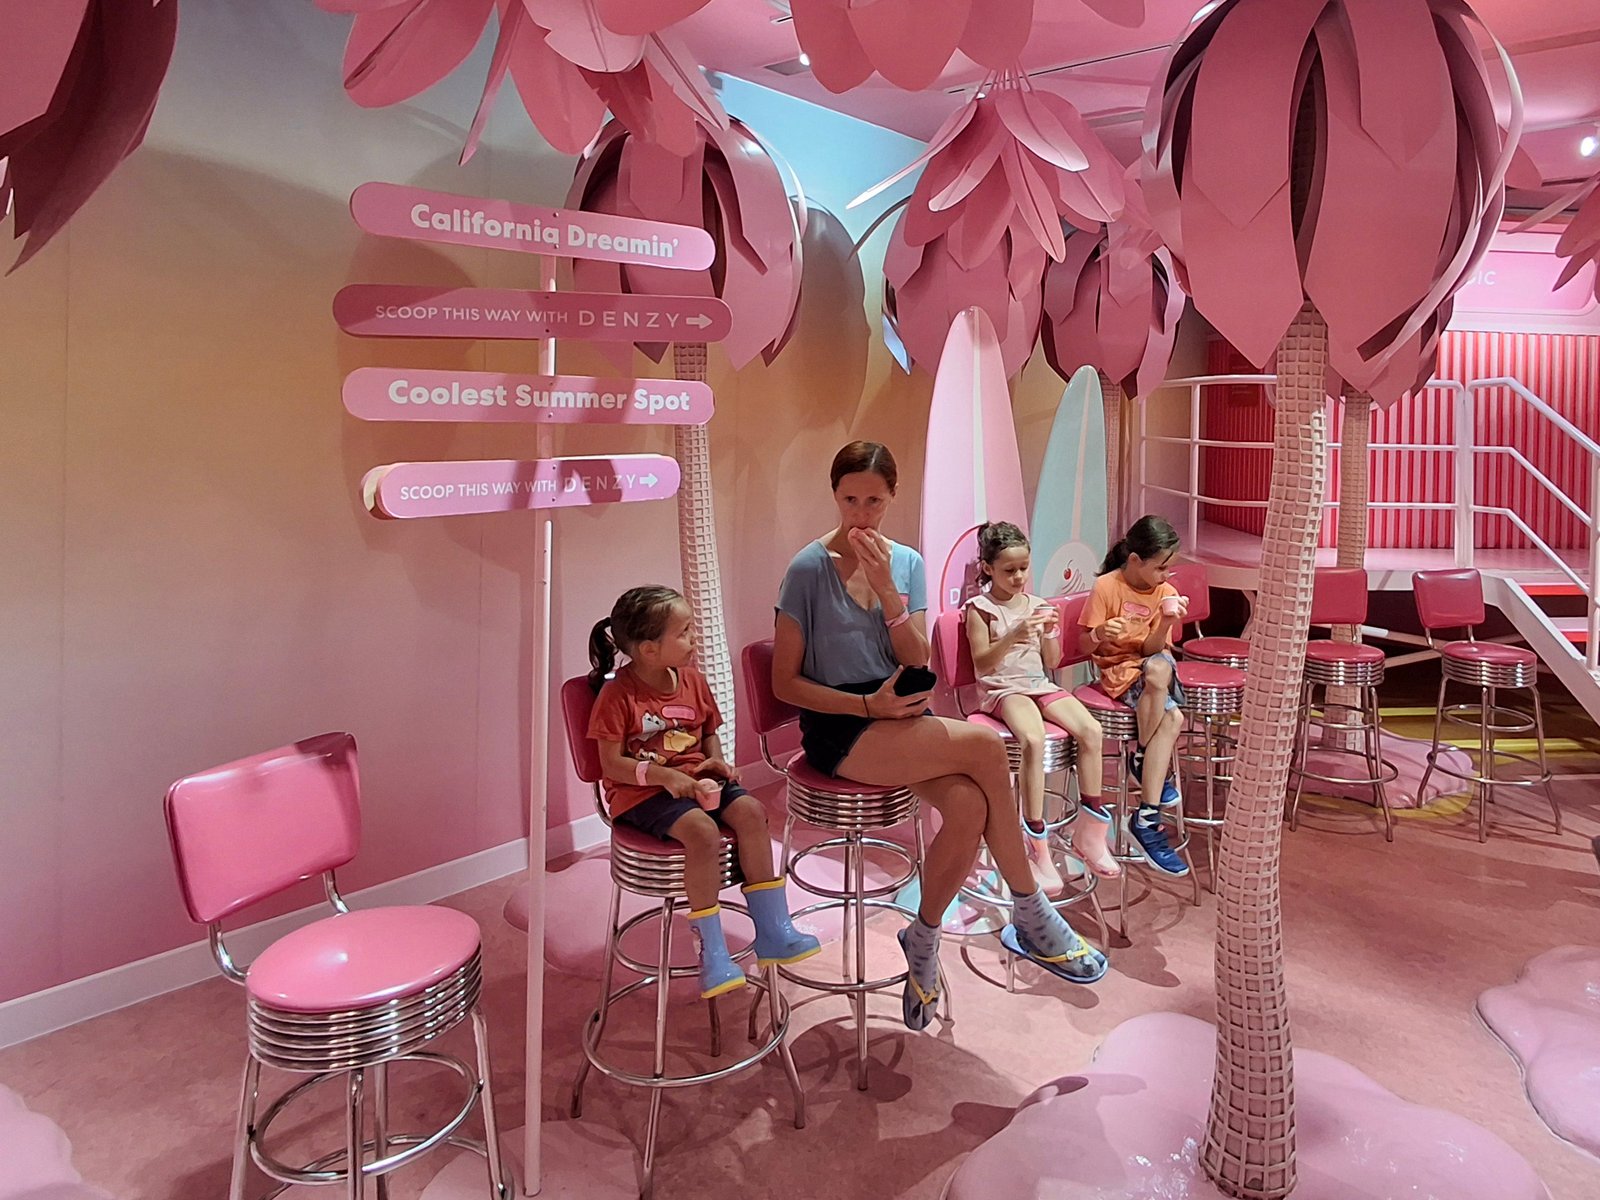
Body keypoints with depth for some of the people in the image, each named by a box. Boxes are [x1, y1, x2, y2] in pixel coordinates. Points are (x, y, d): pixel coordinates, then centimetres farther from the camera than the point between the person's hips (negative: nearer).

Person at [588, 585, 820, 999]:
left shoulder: (693, 681, 8)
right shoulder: (617, 692, -12)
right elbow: (612, 765, -12)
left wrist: (717, 762, -2)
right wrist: (665, 775, -25)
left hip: (695, 779, 6)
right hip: (641, 791, -6)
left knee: (750, 811, -21)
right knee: (702, 830, -33)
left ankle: (772, 932, -13)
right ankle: (712, 951, -21)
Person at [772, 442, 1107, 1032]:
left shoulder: (907, 563, 8)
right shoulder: (808, 569, -7)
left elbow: (917, 663, 0)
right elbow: (785, 682, -6)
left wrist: (887, 590, -13)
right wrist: (868, 705, -17)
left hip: (899, 714, 5)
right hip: (837, 728, -5)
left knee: (969, 806, -25)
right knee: (986, 748, -25)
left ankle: (923, 940, -1)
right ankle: (1030, 916, -8)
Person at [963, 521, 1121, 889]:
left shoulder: (1037, 606, 12)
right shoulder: (980, 609, -1)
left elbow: (1052, 662, 13)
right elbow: (982, 663, -10)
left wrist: (1049, 634, -7)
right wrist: (1014, 635, -22)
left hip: (1041, 684, 5)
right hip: (1002, 689, -5)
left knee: (1091, 729, -20)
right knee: (1033, 739, -35)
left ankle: (1089, 830, -7)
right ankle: (1037, 844, -28)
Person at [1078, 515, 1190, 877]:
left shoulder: (1165, 592, 1)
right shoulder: (1106, 587, -11)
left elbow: (1151, 649, -4)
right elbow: (1084, 646, -8)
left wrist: (1166, 623, -22)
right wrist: (1099, 635, -30)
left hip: (1156, 668, 4)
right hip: (1116, 671, -4)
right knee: (1172, 717, -32)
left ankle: (1142, 757, -21)